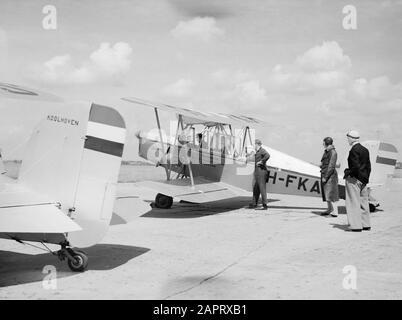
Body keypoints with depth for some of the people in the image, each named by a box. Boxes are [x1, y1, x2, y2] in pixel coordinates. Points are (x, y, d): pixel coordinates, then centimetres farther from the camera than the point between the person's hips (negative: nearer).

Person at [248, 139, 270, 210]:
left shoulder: (262, 150, -11)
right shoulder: (256, 152, 17)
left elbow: (267, 155, -32)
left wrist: (261, 162, -23)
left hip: (261, 171, -10)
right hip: (256, 172, 10)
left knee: (262, 188, -7)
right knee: (255, 188, 11)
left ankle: (265, 205, -3)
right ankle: (254, 204, 18)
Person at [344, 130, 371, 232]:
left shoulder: (354, 150, -16)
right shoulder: (365, 150, 11)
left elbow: (356, 166, -23)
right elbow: (368, 166, 14)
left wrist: (348, 173, -9)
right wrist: (366, 178, 18)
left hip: (354, 179, -9)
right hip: (363, 179, 9)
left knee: (353, 203, -2)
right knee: (363, 202, 15)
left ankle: (356, 226, 0)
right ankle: (366, 224, 22)